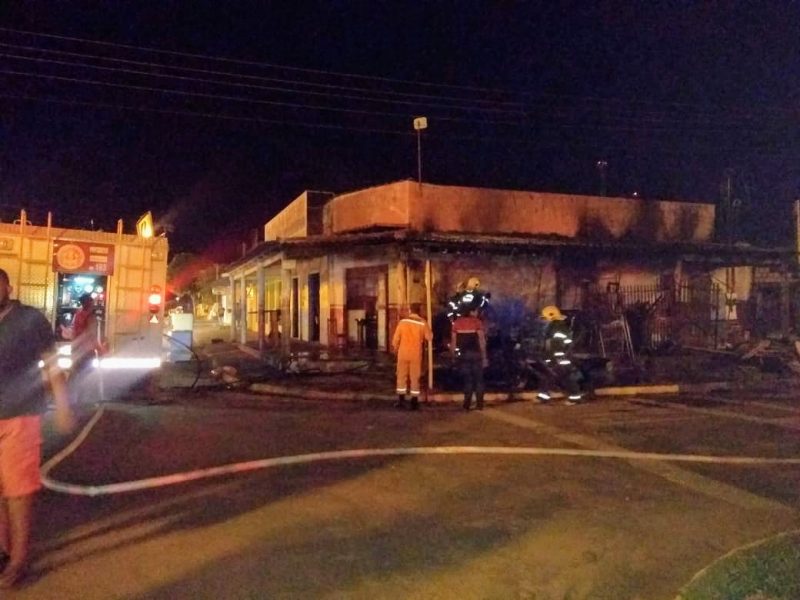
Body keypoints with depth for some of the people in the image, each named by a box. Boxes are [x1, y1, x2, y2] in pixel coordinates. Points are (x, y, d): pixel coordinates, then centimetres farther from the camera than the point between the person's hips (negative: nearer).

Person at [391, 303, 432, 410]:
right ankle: (414, 402, 7)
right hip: (416, 354, 0)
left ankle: (401, 400, 13)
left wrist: (395, 349, 15)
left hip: (403, 353, 1)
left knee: (401, 376, 11)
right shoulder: (423, 323, -8)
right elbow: (429, 338, -2)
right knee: (415, 378, 6)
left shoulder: (403, 322, -6)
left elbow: (396, 338, -2)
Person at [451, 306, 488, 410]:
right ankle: (479, 404, 9)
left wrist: (454, 354, 13)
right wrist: (484, 356, -6)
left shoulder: (457, 322, 4)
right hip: (475, 353, -2)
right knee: (478, 379, 10)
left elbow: (453, 341, 5)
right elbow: (482, 340, -9)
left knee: (467, 379, 11)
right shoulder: (477, 322, -5)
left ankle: (467, 404, 7)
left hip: (463, 354, 2)